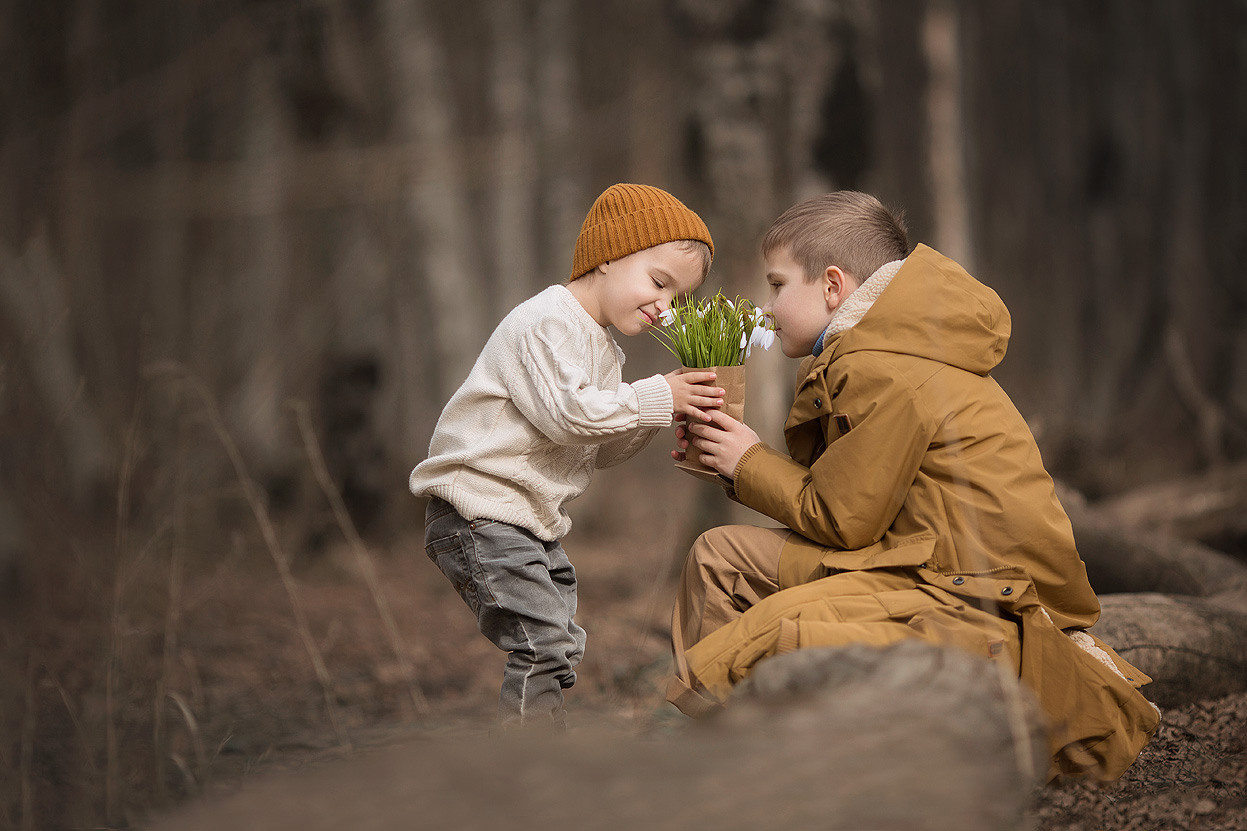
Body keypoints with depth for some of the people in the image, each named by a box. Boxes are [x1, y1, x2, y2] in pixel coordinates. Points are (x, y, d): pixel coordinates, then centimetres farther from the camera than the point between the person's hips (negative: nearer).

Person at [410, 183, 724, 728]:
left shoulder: (602, 350, 17)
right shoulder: (547, 322, -15)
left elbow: (600, 449, 14)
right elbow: (563, 412, -26)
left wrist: (661, 411, -1)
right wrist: (651, 400, -19)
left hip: (533, 521, 11)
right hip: (479, 514, -11)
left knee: (562, 650, 15)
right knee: (541, 643, -16)